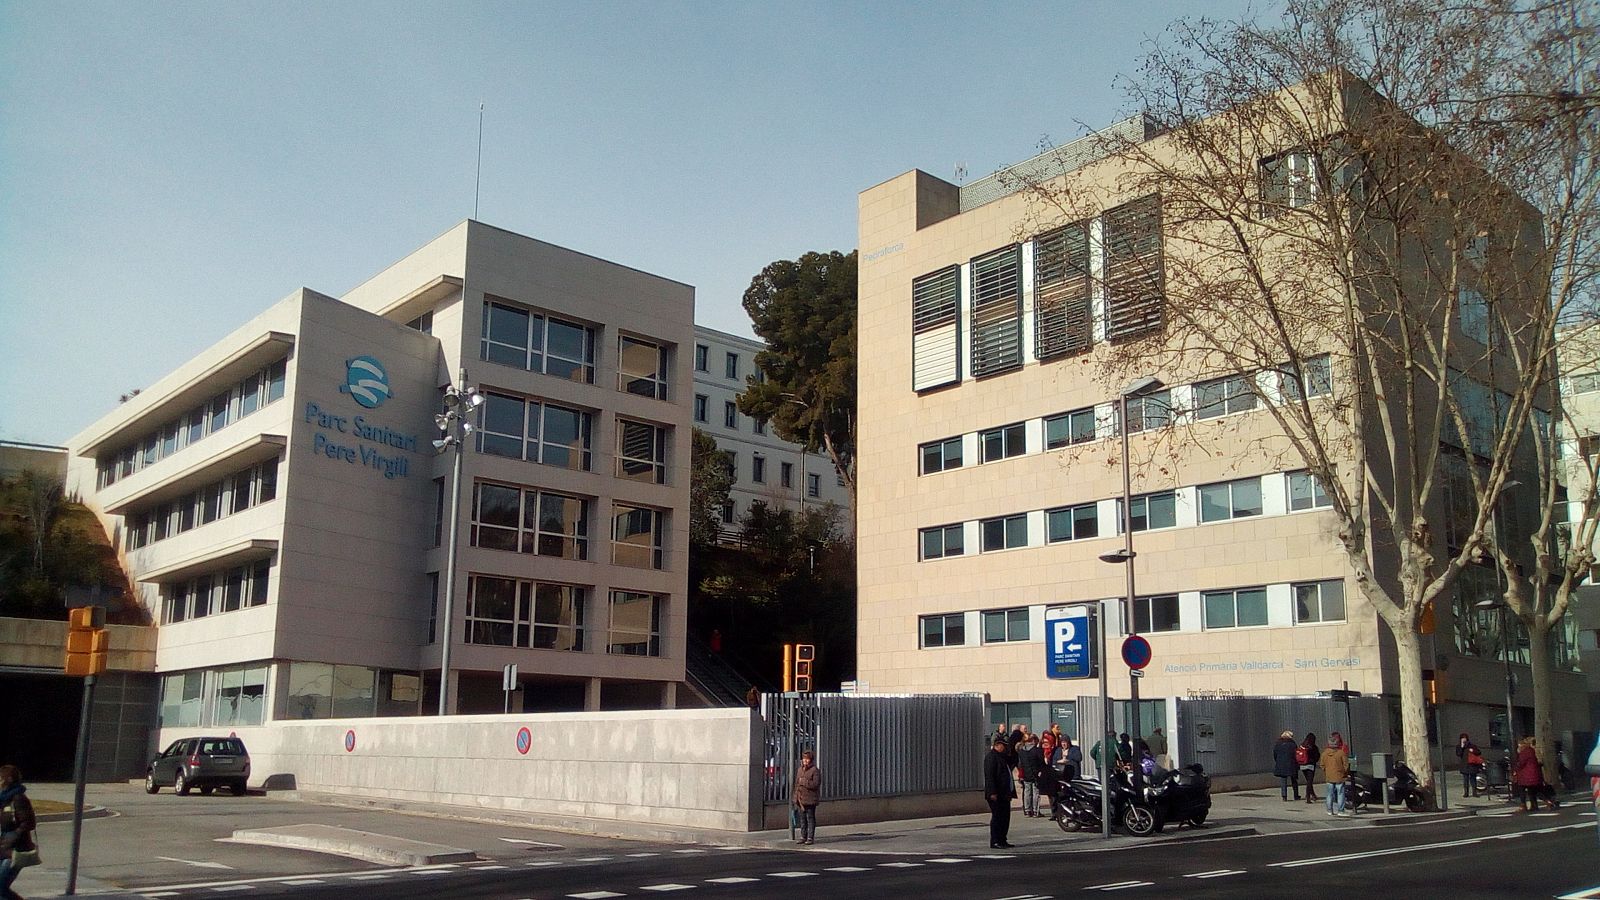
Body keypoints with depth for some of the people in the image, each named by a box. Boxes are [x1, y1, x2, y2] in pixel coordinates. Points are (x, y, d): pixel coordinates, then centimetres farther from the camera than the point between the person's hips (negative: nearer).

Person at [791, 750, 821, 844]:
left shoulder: (815, 770, -8)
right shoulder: (800, 770, 15)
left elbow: (815, 784, -18)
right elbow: (797, 783, 20)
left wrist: (804, 782, -16)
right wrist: (796, 797, 14)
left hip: (810, 799, -7)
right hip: (801, 799, 7)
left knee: (810, 818, -1)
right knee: (802, 818, 11)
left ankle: (810, 837, 4)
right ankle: (803, 837, 18)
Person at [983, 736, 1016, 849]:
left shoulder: (1002, 756, 18)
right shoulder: (991, 756, -13)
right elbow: (989, 775, -19)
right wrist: (992, 792, -24)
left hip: (1004, 794, 10)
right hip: (996, 795, -10)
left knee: (1005, 817, 11)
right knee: (997, 817, -6)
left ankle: (1002, 840, 19)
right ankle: (994, 842, -2)